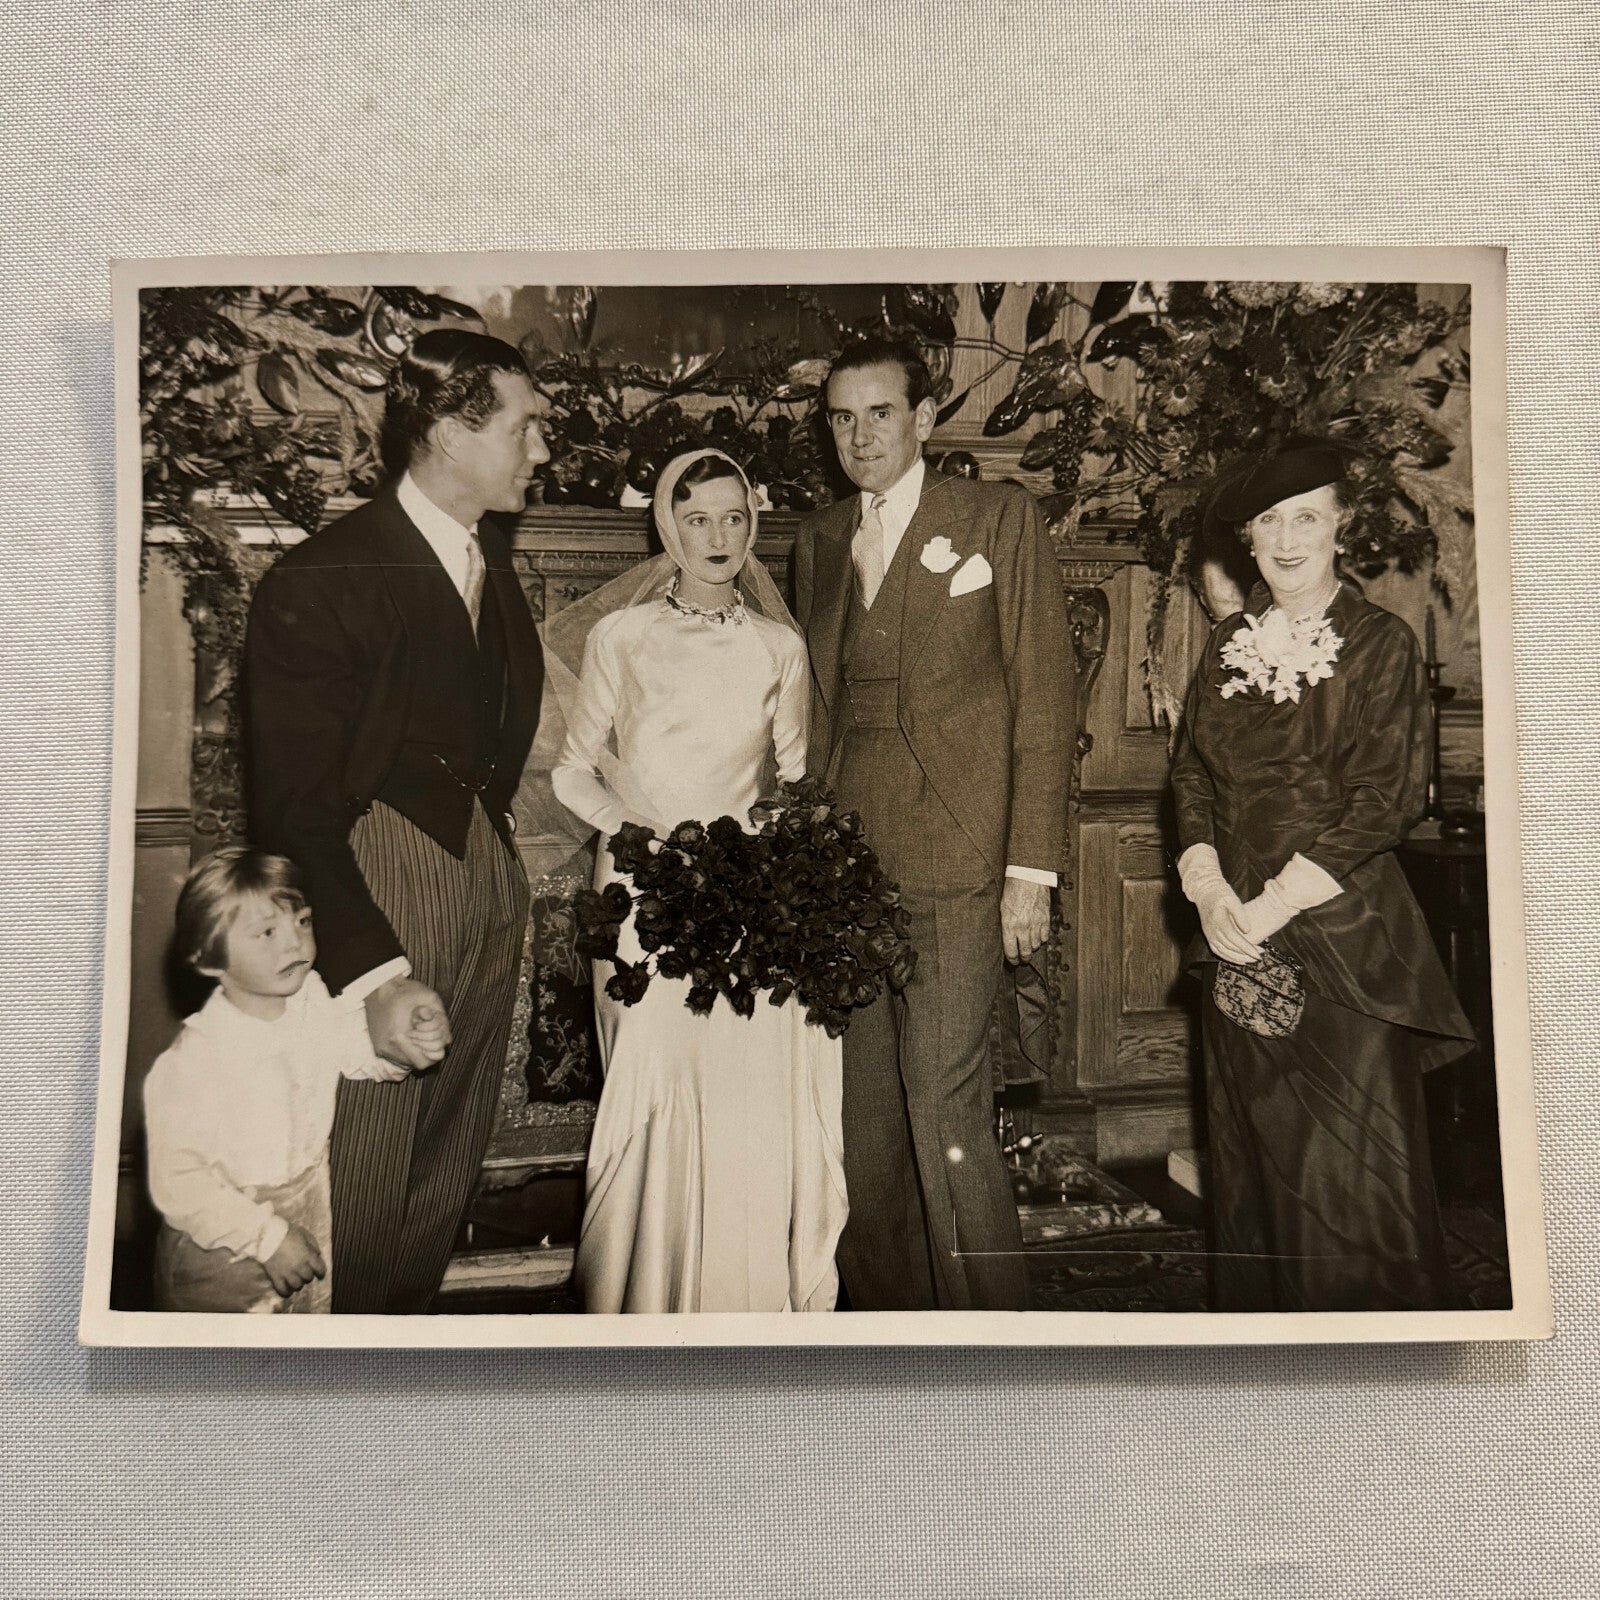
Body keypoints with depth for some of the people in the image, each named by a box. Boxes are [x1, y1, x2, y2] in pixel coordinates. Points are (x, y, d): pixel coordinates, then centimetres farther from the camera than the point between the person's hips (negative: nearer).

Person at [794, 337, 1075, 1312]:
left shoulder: (999, 517, 2)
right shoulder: (819, 539, 16)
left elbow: (1045, 697, -2)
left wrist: (1031, 868, -8)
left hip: (952, 862, -5)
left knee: (945, 1106, -8)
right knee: (864, 1113, 10)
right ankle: (886, 1305, 26)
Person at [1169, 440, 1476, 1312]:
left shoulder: (1383, 643, -3)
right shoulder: (1227, 644, 11)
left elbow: (1382, 804, -9)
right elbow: (1190, 775, 8)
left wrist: (1269, 909, -13)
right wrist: (1209, 894, -7)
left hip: (1343, 939, -4)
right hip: (1237, 941, 4)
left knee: (1351, 1172, 1)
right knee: (1248, 1164, 11)